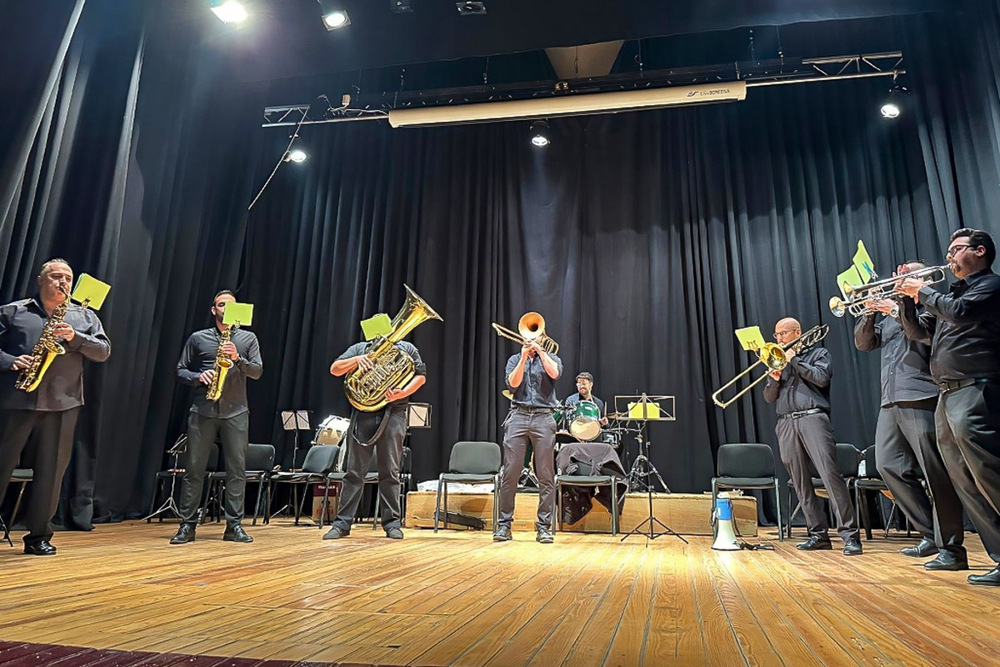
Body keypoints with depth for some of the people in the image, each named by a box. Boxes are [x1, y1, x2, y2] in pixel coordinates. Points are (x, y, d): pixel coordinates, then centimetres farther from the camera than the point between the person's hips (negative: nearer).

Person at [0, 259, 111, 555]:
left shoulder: (85, 316, 12)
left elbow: (104, 351, 3)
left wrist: (75, 337, -11)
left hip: (62, 404, 1)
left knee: (51, 471, 5)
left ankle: (39, 536, 16)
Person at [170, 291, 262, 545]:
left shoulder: (248, 338, 11)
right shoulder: (198, 338, 11)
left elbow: (257, 372, 2)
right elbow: (181, 370, 11)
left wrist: (237, 358, -14)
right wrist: (198, 377, -9)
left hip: (236, 411, 0)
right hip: (202, 410, 0)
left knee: (237, 469, 0)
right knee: (194, 468, 1)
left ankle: (234, 525, 6)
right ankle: (187, 525, 9)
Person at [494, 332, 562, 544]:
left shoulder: (551, 358, 14)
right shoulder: (515, 359, 17)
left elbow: (554, 373, -9)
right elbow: (512, 384, -2)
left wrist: (540, 351, -5)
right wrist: (524, 356, -4)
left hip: (543, 418, -1)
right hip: (518, 416, 1)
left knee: (546, 475, -2)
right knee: (510, 472, -3)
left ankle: (544, 526, 4)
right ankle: (504, 524, 4)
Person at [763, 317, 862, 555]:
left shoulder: (818, 353, 13)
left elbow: (821, 378, -7)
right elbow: (769, 398, 17)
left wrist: (794, 360, -3)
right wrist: (774, 379, -2)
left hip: (812, 418, -5)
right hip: (786, 423, 5)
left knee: (830, 474, -16)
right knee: (800, 482, 2)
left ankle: (849, 534, -12)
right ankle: (818, 534, 8)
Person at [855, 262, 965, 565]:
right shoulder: (890, 317, 24)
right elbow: (863, 343, 17)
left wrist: (896, 308, -10)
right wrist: (870, 312, 5)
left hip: (920, 399, -8)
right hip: (890, 403, 8)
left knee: (935, 473, -7)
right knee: (889, 465, 4)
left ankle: (951, 547, 1)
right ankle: (931, 534, 14)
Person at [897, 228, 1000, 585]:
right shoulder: (951, 294, 25)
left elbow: (962, 312, -17)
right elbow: (917, 332, 23)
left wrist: (923, 291, -4)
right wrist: (907, 297, 11)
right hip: (947, 396, 9)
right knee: (965, 482, 7)